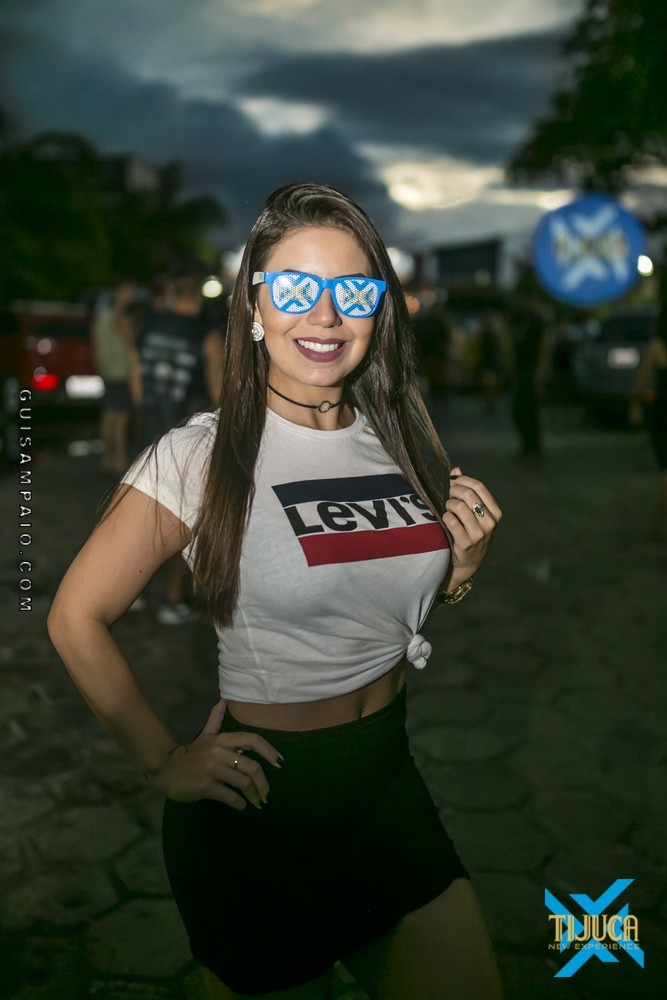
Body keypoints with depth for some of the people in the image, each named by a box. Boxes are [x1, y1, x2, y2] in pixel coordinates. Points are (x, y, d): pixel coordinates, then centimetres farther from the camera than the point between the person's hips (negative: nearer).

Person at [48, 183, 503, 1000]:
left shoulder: (404, 439, 0)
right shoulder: (199, 457, -16)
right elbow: (76, 618, -11)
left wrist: (462, 567, -6)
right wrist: (164, 765, -8)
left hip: (389, 775, 5)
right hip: (263, 795, -4)